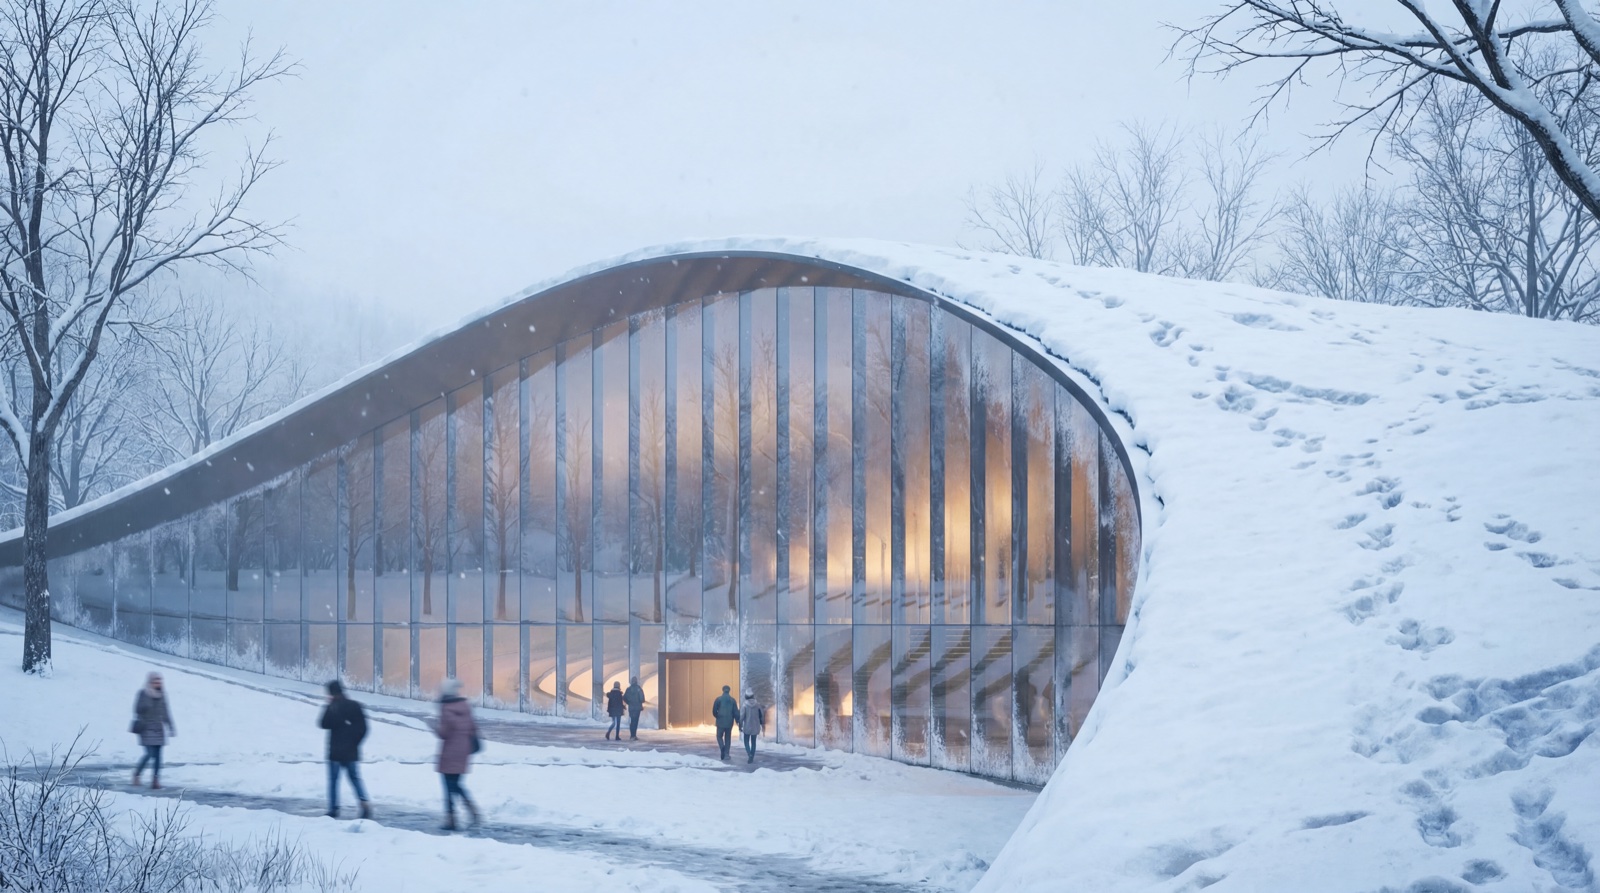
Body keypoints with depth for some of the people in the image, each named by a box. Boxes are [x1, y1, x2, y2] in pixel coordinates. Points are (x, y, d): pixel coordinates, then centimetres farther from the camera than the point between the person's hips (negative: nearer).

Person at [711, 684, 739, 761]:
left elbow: (714, 711, -8)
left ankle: (722, 747, -18)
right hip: (729, 722, 2)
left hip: (721, 722, -2)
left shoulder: (718, 699, -5)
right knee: (728, 738, 12)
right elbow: (736, 712, -2)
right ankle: (726, 754, 8)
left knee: (719, 736, 11)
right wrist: (738, 722, 2)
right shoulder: (733, 700, 1)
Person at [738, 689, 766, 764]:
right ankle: (752, 758, 15)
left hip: (747, 727, -3)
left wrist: (740, 726, -4)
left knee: (746, 741, 8)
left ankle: (750, 755, -15)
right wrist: (762, 724, 14)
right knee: (753, 742, 15)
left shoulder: (744, 705, -12)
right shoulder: (757, 704, -3)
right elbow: (762, 715, 1)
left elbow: (741, 716, -14)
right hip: (755, 727, 3)